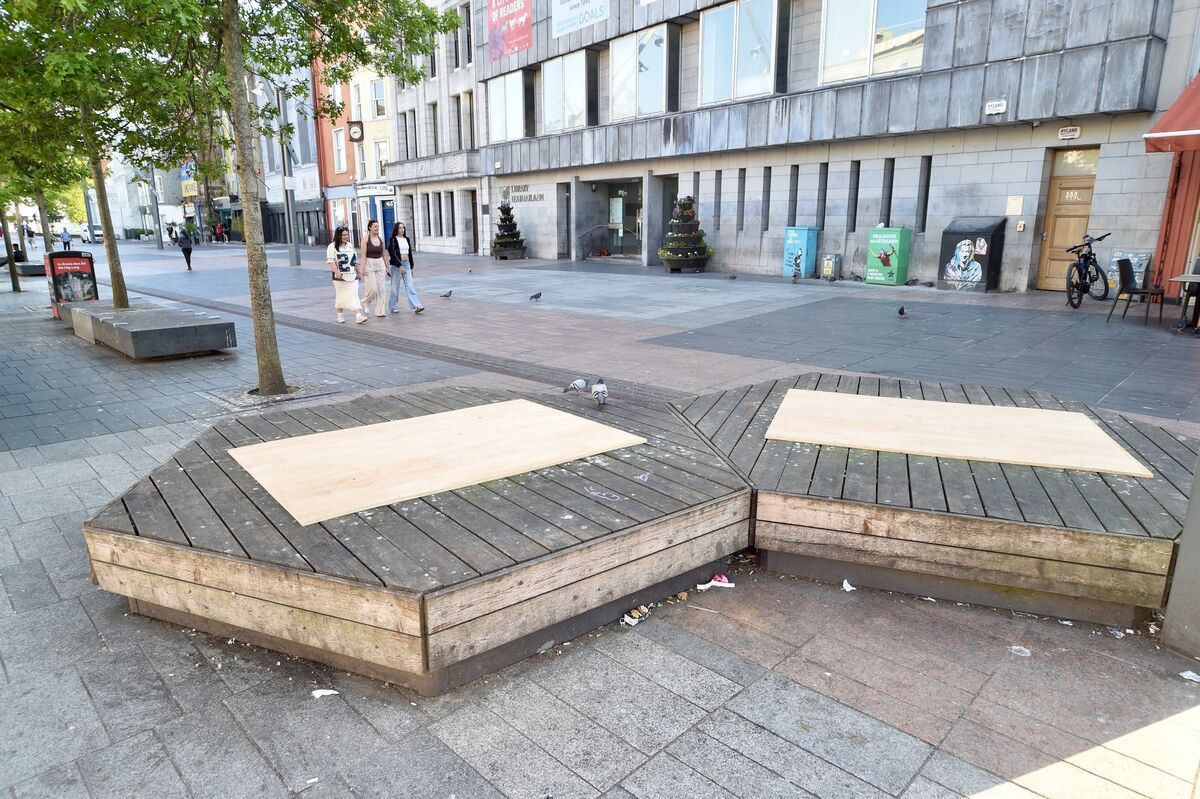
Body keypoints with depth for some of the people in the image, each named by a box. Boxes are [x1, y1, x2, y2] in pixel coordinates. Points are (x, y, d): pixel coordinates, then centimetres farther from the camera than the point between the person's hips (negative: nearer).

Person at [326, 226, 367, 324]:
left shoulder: (350, 246, 14)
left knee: (354, 296, -6)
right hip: (340, 276, -4)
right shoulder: (332, 247, -3)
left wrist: (359, 271, 17)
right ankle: (340, 316, 20)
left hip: (352, 276, 4)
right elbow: (330, 261, -13)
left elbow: (355, 260, 20)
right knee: (340, 296, 6)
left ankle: (358, 315, -15)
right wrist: (336, 271, -26)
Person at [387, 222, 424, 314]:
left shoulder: (406, 239, 12)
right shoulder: (392, 239, -5)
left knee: (410, 286, -5)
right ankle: (393, 307, 15)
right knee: (395, 287, 4)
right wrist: (399, 266, -21)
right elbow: (392, 254, -13)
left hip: (406, 264, 4)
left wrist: (411, 267, 15)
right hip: (396, 265, -4)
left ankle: (416, 306, -14)